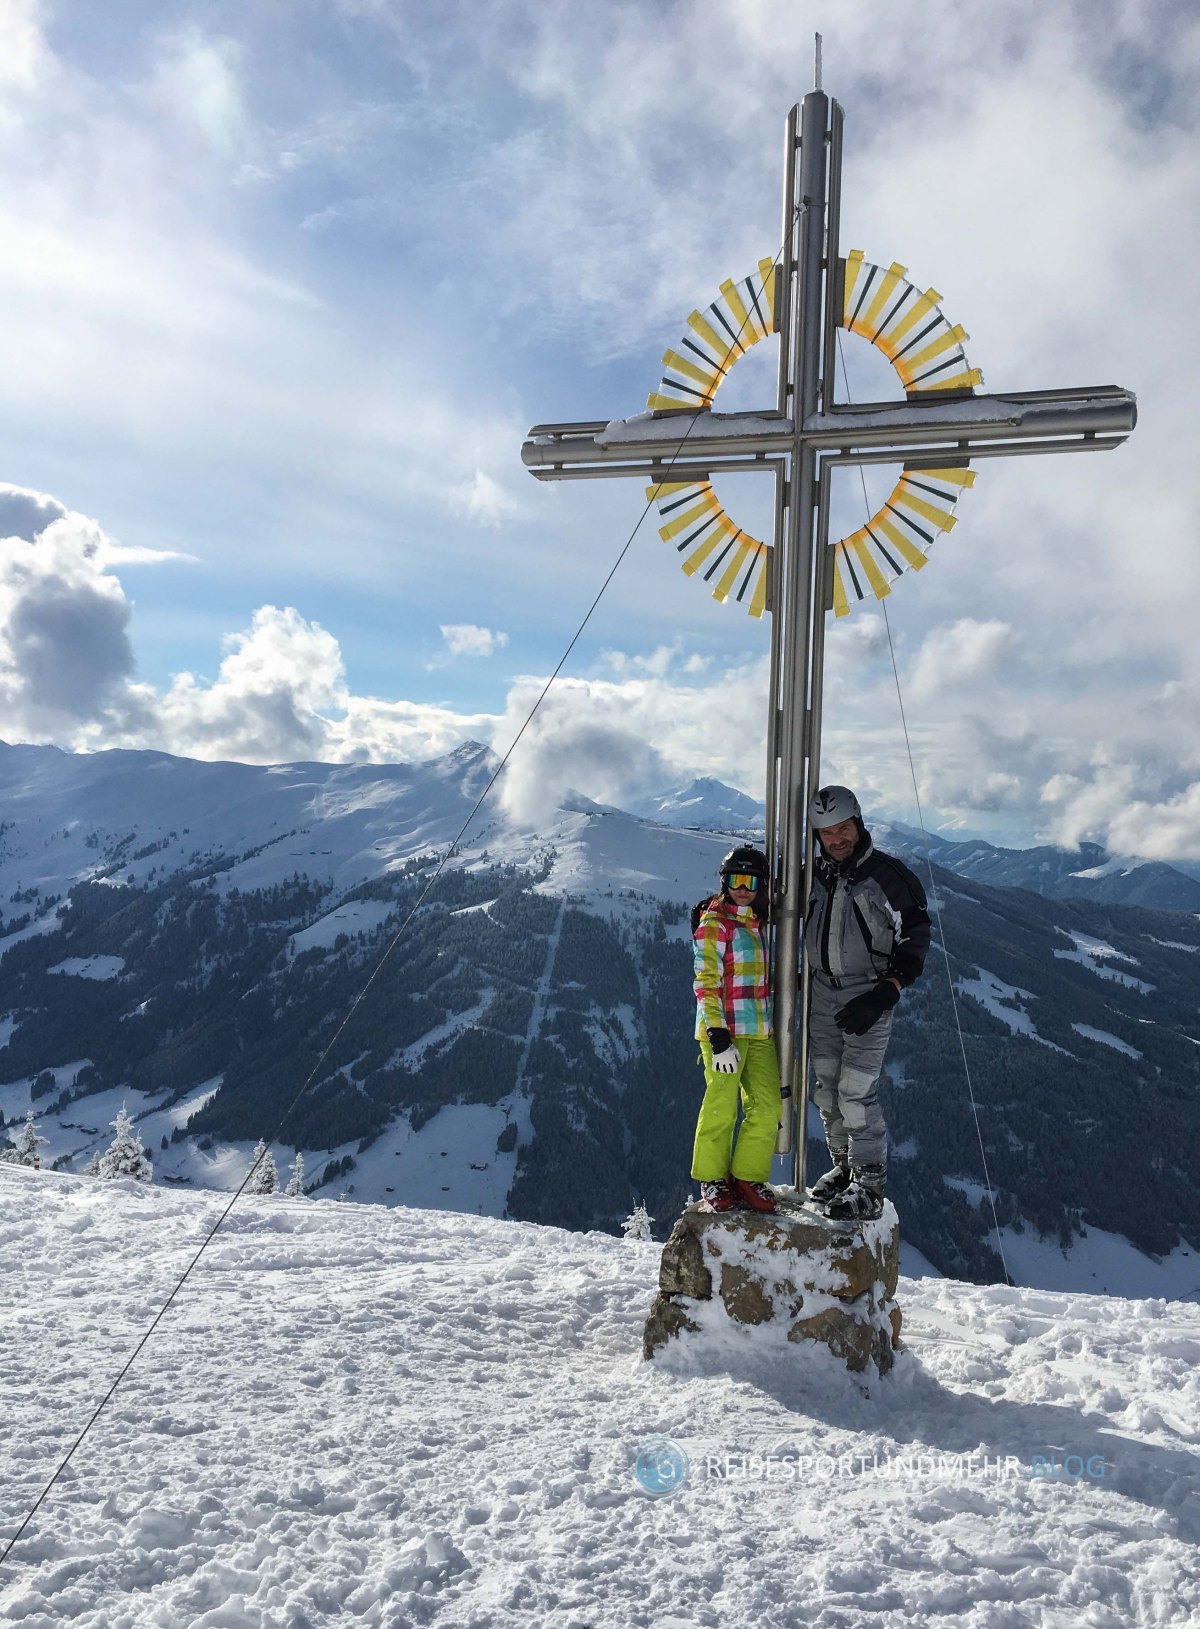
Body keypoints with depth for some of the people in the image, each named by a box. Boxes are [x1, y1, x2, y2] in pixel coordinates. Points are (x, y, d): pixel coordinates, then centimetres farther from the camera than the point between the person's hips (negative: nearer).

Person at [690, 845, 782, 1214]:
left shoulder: (759, 924, 14)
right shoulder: (714, 924, -8)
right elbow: (706, 983, -13)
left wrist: (773, 1027, 24)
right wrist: (719, 1037, -18)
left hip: (759, 1032, 7)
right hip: (724, 1030, -7)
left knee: (768, 1106, 3)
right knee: (721, 1107, 0)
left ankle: (747, 1177, 16)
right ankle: (712, 1179, 16)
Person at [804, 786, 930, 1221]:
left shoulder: (888, 875, -10)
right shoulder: (813, 874, 5)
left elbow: (915, 940, -9)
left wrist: (885, 993, -17)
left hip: (869, 995, -6)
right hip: (822, 991, 6)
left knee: (856, 1091, -9)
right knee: (827, 1088, 11)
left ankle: (870, 1188, 1)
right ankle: (844, 1168, 27)